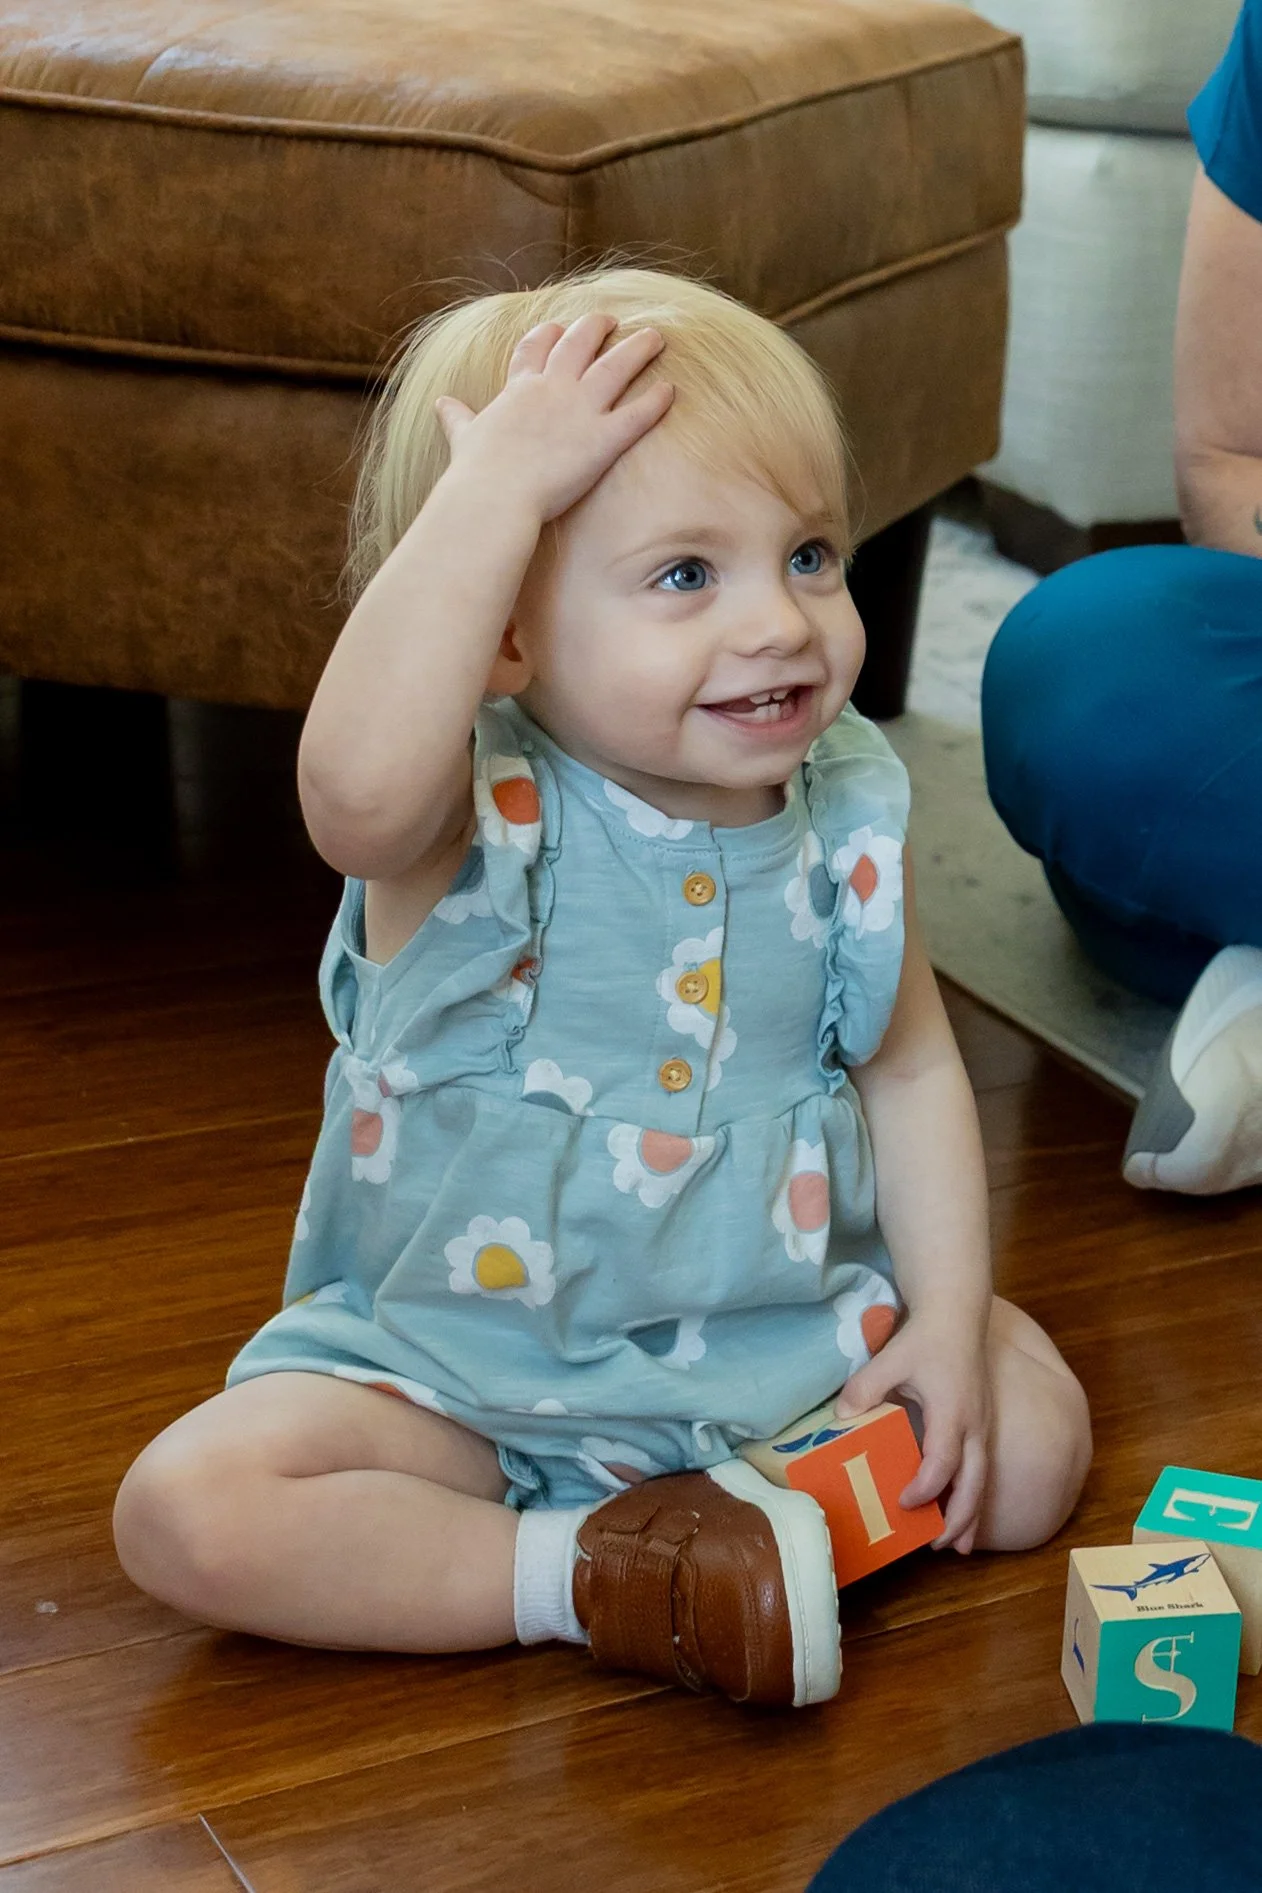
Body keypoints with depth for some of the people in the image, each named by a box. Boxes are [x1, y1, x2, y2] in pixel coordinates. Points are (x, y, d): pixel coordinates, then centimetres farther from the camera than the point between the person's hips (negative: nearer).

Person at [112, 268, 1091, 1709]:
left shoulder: (845, 817, -7)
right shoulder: (468, 818, -22)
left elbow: (911, 1068, 4)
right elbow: (357, 781, -48)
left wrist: (949, 1317, -8)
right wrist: (495, 483, -44)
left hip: (777, 1324, 3)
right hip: (459, 1360, -3)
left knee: (1032, 1440, -12)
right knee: (192, 1509, -23)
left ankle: (694, 1531, -11)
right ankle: (591, 1572, -16)